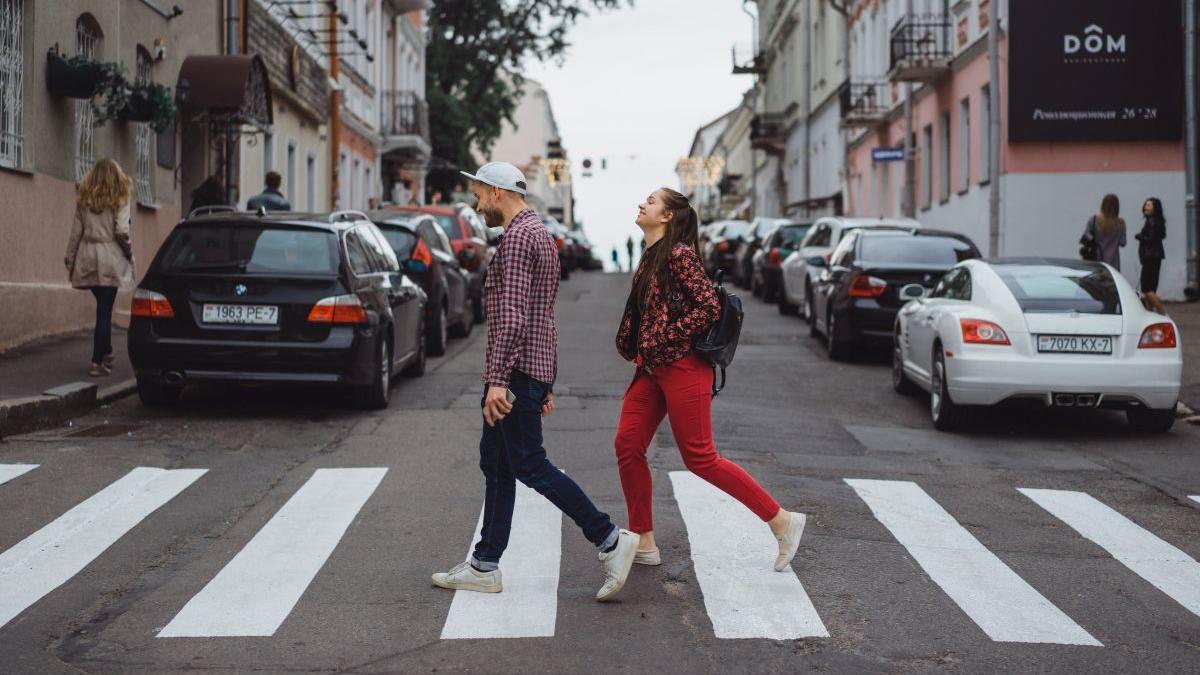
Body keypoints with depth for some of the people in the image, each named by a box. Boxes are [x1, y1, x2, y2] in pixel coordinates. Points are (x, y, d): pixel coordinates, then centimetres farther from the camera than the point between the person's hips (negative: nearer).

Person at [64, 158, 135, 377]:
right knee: (104, 311, -1)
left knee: (103, 308, 18)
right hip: (110, 260, -4)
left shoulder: (83, 200, 9)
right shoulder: (119, 199, -2)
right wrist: (129, 253, 6)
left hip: (87, 260, 4)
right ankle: (98, 362, -3)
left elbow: (76, 232, 7)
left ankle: (105, 353, 23)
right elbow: (121, 232, -10)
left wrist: (70, 261, 12)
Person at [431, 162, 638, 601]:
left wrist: (498, 379, -26)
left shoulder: (518, 237, -14)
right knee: (495, 463, 11)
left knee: (529, 466, -7)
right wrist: (546, 385, 24)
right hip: (534, 368, 10)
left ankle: (610, 540, -5)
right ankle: (485, 566, 15)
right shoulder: (539, 234, 20)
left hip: (516, 370, -10)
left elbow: (513, 314, -23)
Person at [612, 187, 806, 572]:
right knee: (627, 446, 4)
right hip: (652, 368, 9)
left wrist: (662, 340, -17)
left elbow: (709, 308, -20)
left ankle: (781, 521, 3)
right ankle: (643, 543, 13)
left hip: (682, 367, -9)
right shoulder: (650, 258, 15)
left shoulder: (679, 254, -13)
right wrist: (636, 349, 11)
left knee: (699, 457, -6)